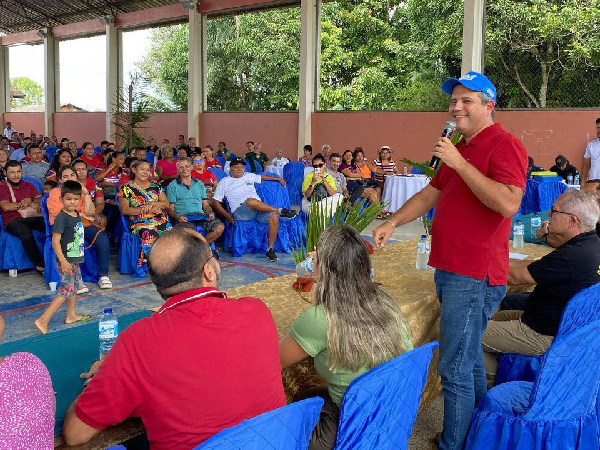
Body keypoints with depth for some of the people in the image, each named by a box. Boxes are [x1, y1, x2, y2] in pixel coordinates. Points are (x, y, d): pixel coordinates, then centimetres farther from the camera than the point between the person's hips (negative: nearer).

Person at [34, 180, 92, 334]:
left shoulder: (76, 214, 8)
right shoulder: (61, 217, -19)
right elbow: (55, 240, -23)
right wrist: (63, 261, -27)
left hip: (75, 259, 9)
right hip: (66, 260, -9)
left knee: (75, 286, 19)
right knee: (66, 291, -10)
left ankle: (71, 315, 34)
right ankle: (43, 320, -9)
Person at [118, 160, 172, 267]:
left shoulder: (155, 186, 21)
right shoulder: (126, 188, 10)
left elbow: (166, 204, 15)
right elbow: (124, 210, 0)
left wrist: (152, 203, -5)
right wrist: (146, 209, -8)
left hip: (161, 220, 3)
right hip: (139, 222, -3)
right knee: (149, 234, -36)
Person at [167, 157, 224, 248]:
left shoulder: (199, 184, 22)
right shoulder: (172, 186, 11)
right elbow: (170, 208, 5)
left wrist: (210, 213, -2)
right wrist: (178, 217, -16)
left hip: (200, 215, 4)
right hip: (184, 218, -4)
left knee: (220, 227, -24)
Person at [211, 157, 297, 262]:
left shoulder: (249, 176, 26)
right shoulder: (224, 182, 14)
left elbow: (262, 177, 45)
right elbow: (215, 202, 9)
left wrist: (278, 179, 45)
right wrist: (227, 216, -3)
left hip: (260, 209, 4)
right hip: (240, 212, -4)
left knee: (273, 217, -29)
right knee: (251, 201, -39)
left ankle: (270, 249, -20)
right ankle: (280, 211, -22)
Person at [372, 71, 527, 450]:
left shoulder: (504, 145, -12)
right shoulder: (461, 147, 18)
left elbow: (509, 203, -27)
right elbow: (431, 193, 22)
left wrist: (460, 163, -24)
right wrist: (393, 222, 10)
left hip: (474, 276, -10)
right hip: (449, 269, 10)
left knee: (455, 369, -5)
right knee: (469, 358, 20)